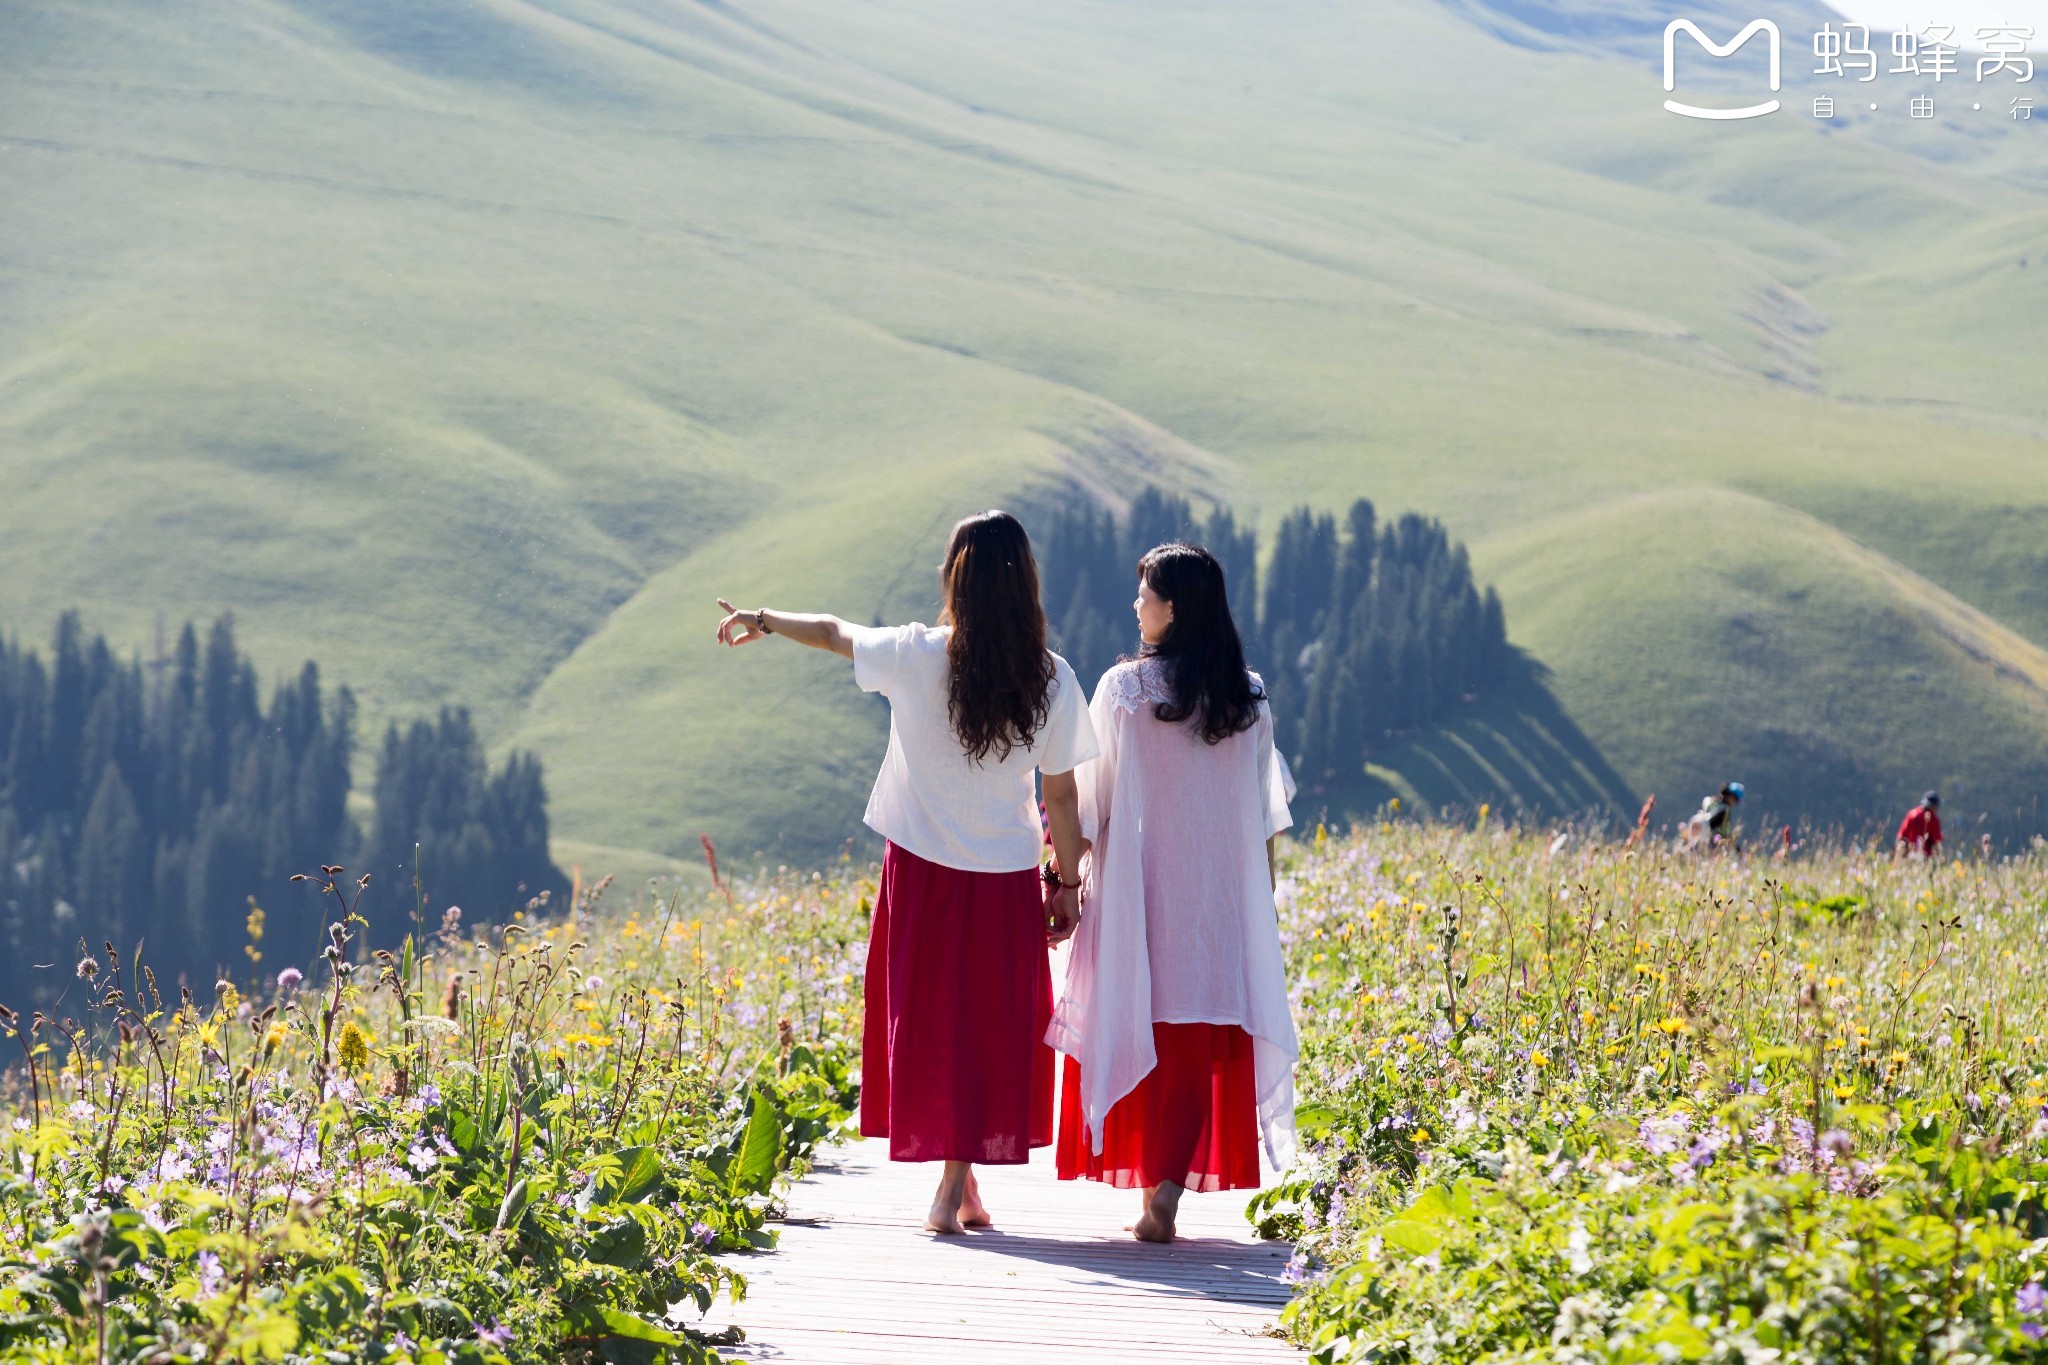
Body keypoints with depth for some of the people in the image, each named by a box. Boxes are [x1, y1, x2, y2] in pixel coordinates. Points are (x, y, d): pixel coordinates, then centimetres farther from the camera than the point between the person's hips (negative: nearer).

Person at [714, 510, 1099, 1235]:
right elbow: (1061, 794, -3)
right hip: (1007, 877, 1)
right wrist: (1068, 884, 9)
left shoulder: (916, 657, -10)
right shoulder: (1051, 680, -8)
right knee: (992, 1024, 10)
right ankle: (957, 1185, 8)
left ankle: (957, 1180, 6)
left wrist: (762, 621, 28)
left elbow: (832, 632, 9)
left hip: (923, 869, -1)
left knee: (929, 1018, 9)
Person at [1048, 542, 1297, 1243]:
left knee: (1139, 1028, 6)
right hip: (1223, 898, 3)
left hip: (1138, 892, -2)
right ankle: (1168, 1189, -6)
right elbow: (1266, 816, 6)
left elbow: (1090, 800, -4)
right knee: (1206, 1039, 5)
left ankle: (1151, 1185, 4)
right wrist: (1261, 895, 15)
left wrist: (1068, 876, 6)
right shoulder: (1249, 698, 2)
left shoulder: (1122, 689, -8)